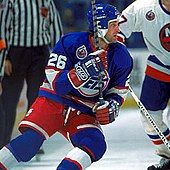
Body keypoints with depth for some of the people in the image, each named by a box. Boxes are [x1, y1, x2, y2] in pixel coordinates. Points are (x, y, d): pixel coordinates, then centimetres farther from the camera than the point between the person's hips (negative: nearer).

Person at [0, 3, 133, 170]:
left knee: (95, 146, -25)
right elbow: (55, 82, -18)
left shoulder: (121, 56, -2)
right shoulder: (71, 42, -14)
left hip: (84, 114, 4)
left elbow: (118, 91, 9)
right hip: (54, 101, -4)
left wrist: (111, 106, -13)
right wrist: (80, 73, -35)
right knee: (31, 139, -25)